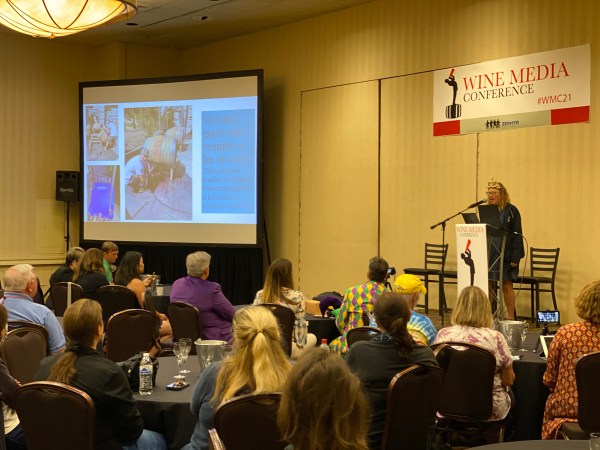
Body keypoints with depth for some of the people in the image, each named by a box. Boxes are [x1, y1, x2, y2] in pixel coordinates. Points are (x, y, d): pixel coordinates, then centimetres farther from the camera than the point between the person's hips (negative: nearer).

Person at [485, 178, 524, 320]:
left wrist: (515, 257, -14)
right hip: (488, 253, 5)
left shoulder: (511, 211, -4)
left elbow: (517, 235, -7)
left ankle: (510, 317, 8)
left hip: (505, 254, -5)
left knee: (507, 285, 1)